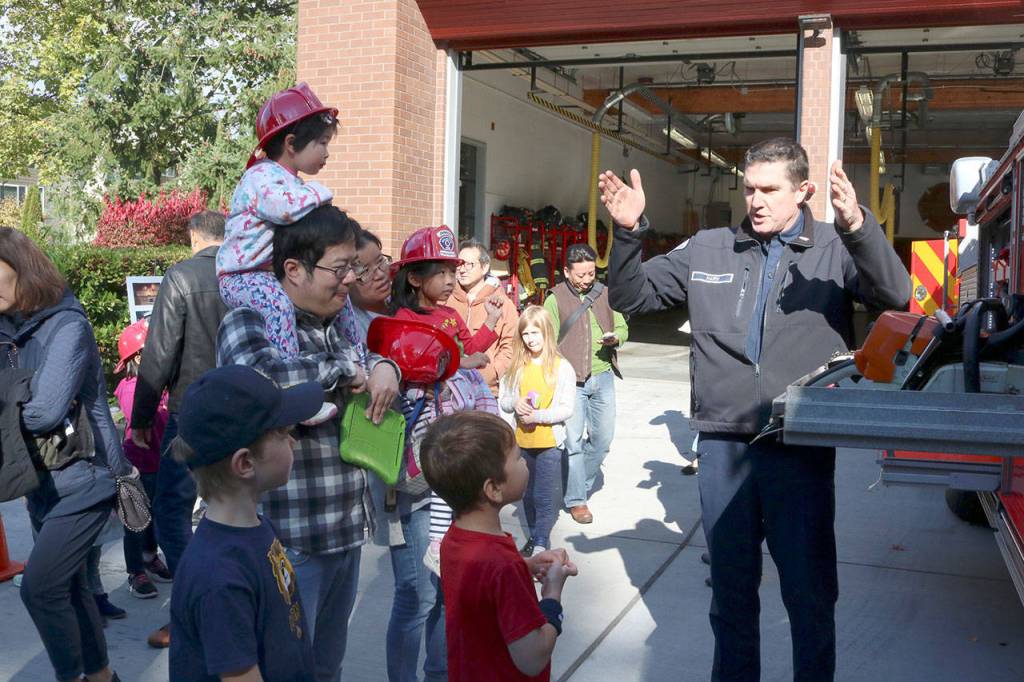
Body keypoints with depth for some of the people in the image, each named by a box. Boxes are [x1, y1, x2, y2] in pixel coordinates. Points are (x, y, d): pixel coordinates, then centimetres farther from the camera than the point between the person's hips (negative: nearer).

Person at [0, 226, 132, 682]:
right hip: (41, 483, 7)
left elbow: (46, 411, -23)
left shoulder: (66, 325, -15)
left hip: (82, 481, -7)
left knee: (39, 586, -11)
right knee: (67, 587, 16)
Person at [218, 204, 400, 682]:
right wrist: (344, 370, -20)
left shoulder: (334, 324, 9)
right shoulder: (247, 324, -13)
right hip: (290, 541, -7)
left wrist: (384, 367, 2)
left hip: (347, 530, 7)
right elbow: (260, 378, -35)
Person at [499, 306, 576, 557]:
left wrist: (538, 416, -20)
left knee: (545, 496, -2)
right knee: (528, 494, 17)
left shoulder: (562, 367, -10)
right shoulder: (517, 366, 3)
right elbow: (503, 399, 9)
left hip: (549, 441, -5)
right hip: (523, 441, 5)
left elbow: (567, 409, -11)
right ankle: (534, 537, 31)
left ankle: (541, 543, 8)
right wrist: (515, 404, -13)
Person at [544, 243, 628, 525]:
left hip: (603, 377, 4)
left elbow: (622, 327, 15)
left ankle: (582, 483, 33)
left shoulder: (605, 294, 8)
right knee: (574, 441, -2)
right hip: (571, 379, -4)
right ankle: (576, 499, 9)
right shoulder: (555, 299, -4)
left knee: (603, 438, 11)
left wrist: (615, 337, -9)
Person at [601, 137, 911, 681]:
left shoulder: (835, 249, -2)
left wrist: (857, 225, -33)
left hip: (802, 448, -2)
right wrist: (628, 232, -8)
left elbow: (895, 295, -17)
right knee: (730, 586, 16)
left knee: (810, 590, 9)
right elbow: (631, 297, 9)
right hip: (723, 445, 3)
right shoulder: (708, 250, 7)